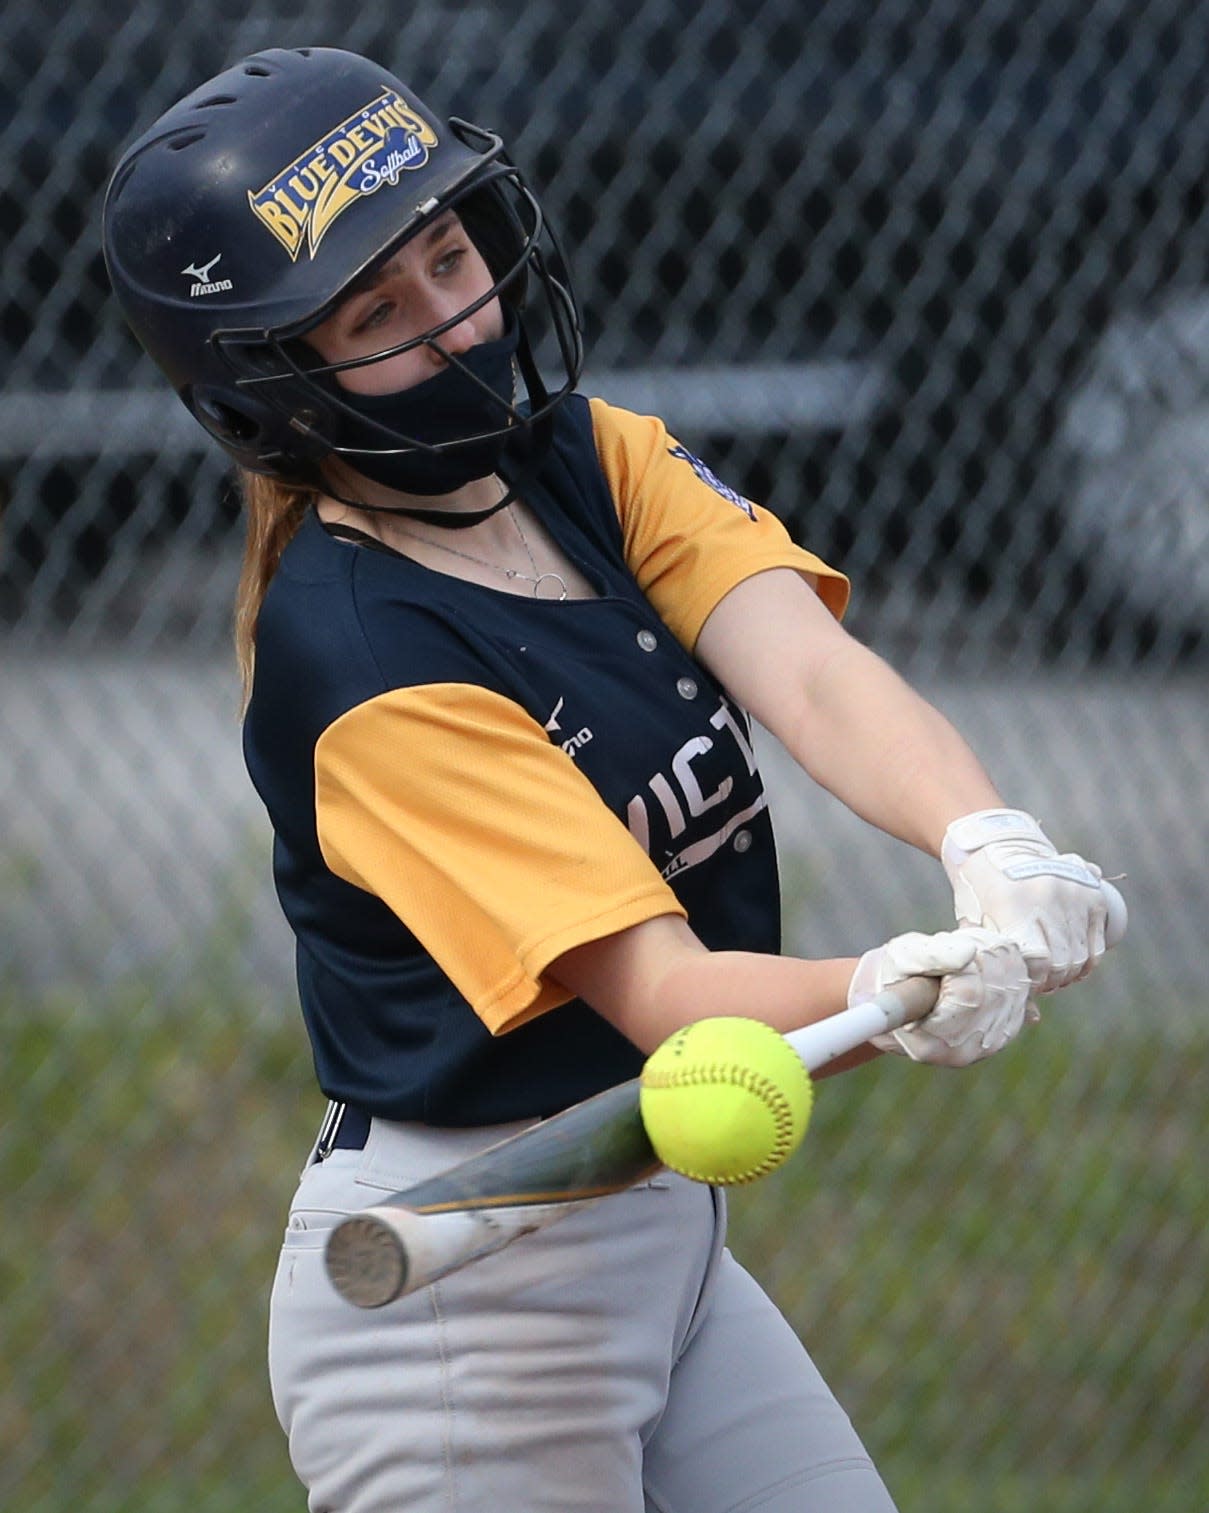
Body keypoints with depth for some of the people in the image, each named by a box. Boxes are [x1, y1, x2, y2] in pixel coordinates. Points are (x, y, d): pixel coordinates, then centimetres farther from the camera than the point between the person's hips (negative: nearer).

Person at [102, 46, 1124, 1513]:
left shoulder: (599, 459, 1)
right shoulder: (357, 654, -22)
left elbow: (806, 669, -16)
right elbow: (660, 991, -27)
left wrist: (988, 842, -36)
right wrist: (890, 994, -46)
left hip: (662, 1225, 8)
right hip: (460, 1299, -7)